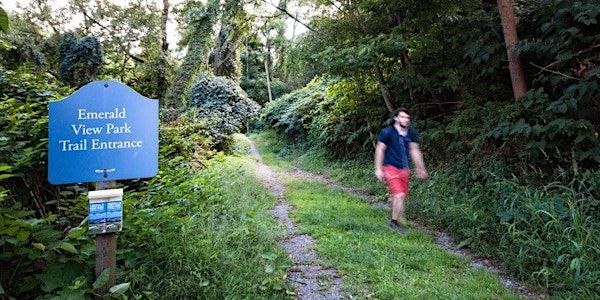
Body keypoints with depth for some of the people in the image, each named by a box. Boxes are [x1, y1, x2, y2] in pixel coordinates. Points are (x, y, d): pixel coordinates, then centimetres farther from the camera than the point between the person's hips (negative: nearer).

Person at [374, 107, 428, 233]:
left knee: (402, 196, 11)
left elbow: (415, 151, 13)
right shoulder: (387, 132, -11)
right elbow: (379, 150, -7)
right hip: (390, 168, -6)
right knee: (399, 195, -15)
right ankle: (394, 221, 1)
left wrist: (420, 168, 13)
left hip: (403, 169, 6)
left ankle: (396, 219, 31)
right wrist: (378, 169, -10)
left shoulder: (411, 133, 5)